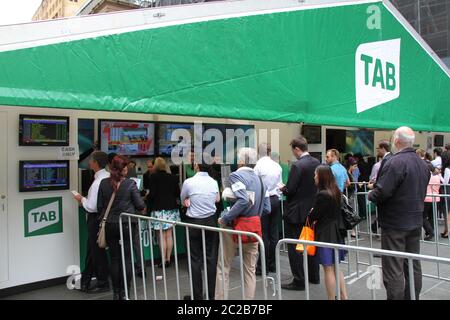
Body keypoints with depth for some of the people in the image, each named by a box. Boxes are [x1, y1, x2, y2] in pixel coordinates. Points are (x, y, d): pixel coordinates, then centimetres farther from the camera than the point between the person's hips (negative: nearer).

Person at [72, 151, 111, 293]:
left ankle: (103, 283, 20)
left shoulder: (98, 182, -24)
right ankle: (85, 281, 32)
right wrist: (85, 200, 9)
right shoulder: (108, 176, 2)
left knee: (97, 251, 6)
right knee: (91, 249, 19)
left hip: (96, 218, -9)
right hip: (103, 215, 9)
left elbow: (91, 206, -23)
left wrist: (82, 199, -6)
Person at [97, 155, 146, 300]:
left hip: (110, 225, 3)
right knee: (126, 258, 7)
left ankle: (116, 293, 19)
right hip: (126, 224, -3)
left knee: (114, 258, 12)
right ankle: (124, 292, 11)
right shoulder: (130, 184, -12)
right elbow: (140, 205, -6)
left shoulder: (103, 183, -3)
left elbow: (99, 206, 2)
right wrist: (143, 209, 16)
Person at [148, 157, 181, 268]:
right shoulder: (172, 177, 6)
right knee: (169, 235, 9)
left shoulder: (154, 177, -6)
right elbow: (178, 193, 8)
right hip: (171, 208, 4)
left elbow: (152, 193, -10)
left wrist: (148, 204, 7)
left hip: (159, 209, -4)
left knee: (161, 236, 0)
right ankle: (168, 258, 12)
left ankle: (163, 260, 1)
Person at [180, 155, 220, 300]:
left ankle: (197, 295, 12)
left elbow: (183, 201, 5)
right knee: (211, 258, 8)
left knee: (195, 259, 5)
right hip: (211, 221, 3)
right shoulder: (214, 182, 0)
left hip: (194, 222, -3)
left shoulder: (189, 182, -12)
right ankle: (211, 294, 15)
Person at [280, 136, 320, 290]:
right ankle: (314, 276, 30)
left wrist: (283, 189, 1)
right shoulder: (317, 163, 2)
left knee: (295, 247, 2)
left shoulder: (297, 166, -20)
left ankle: (299, 281, 8)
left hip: (296, 212, -8)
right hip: (312, 210, 8)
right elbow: (316, 185, 10)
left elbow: (290, 190, -21)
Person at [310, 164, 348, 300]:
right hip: (336, 232, 8)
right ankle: (344, 296, 22)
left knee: (328, 269, 1)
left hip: (325, 234, -8)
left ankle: (332, 298, 10)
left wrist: (311, 214, 6)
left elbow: (314, 216, -15)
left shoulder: (322, 194, -20)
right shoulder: (336, 192, 6)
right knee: (335, 267, 18)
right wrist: (317, 217, 4)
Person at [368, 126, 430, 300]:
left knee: (393, 270, -1)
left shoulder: (395, 162, -20)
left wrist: (370, 195, -6)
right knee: (413, 266, 17)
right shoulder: (422, 163, 9)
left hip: (395, 223, -8)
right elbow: (421, 192, 16)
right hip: (416, 221, 9)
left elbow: (381, 192, -25)